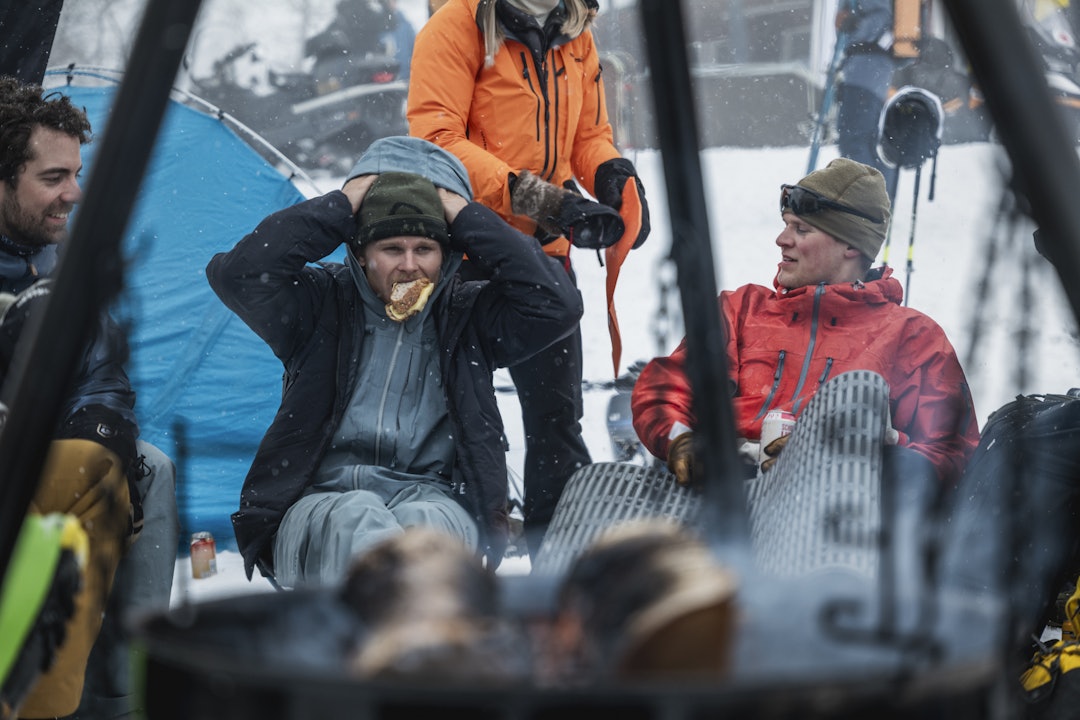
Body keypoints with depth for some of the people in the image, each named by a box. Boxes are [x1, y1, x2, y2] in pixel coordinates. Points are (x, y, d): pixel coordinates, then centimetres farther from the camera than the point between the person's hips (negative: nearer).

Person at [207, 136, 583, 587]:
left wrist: (466, 217, 3)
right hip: (321, 504, -1)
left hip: (437, 502, 1)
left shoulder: (469, 318, 16)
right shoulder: (322, 307, 13)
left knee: (424, 525, -36)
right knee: (357, 523, -38)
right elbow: (236, 273, -3)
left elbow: (557, 303, 1)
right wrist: (341, 206, -1)